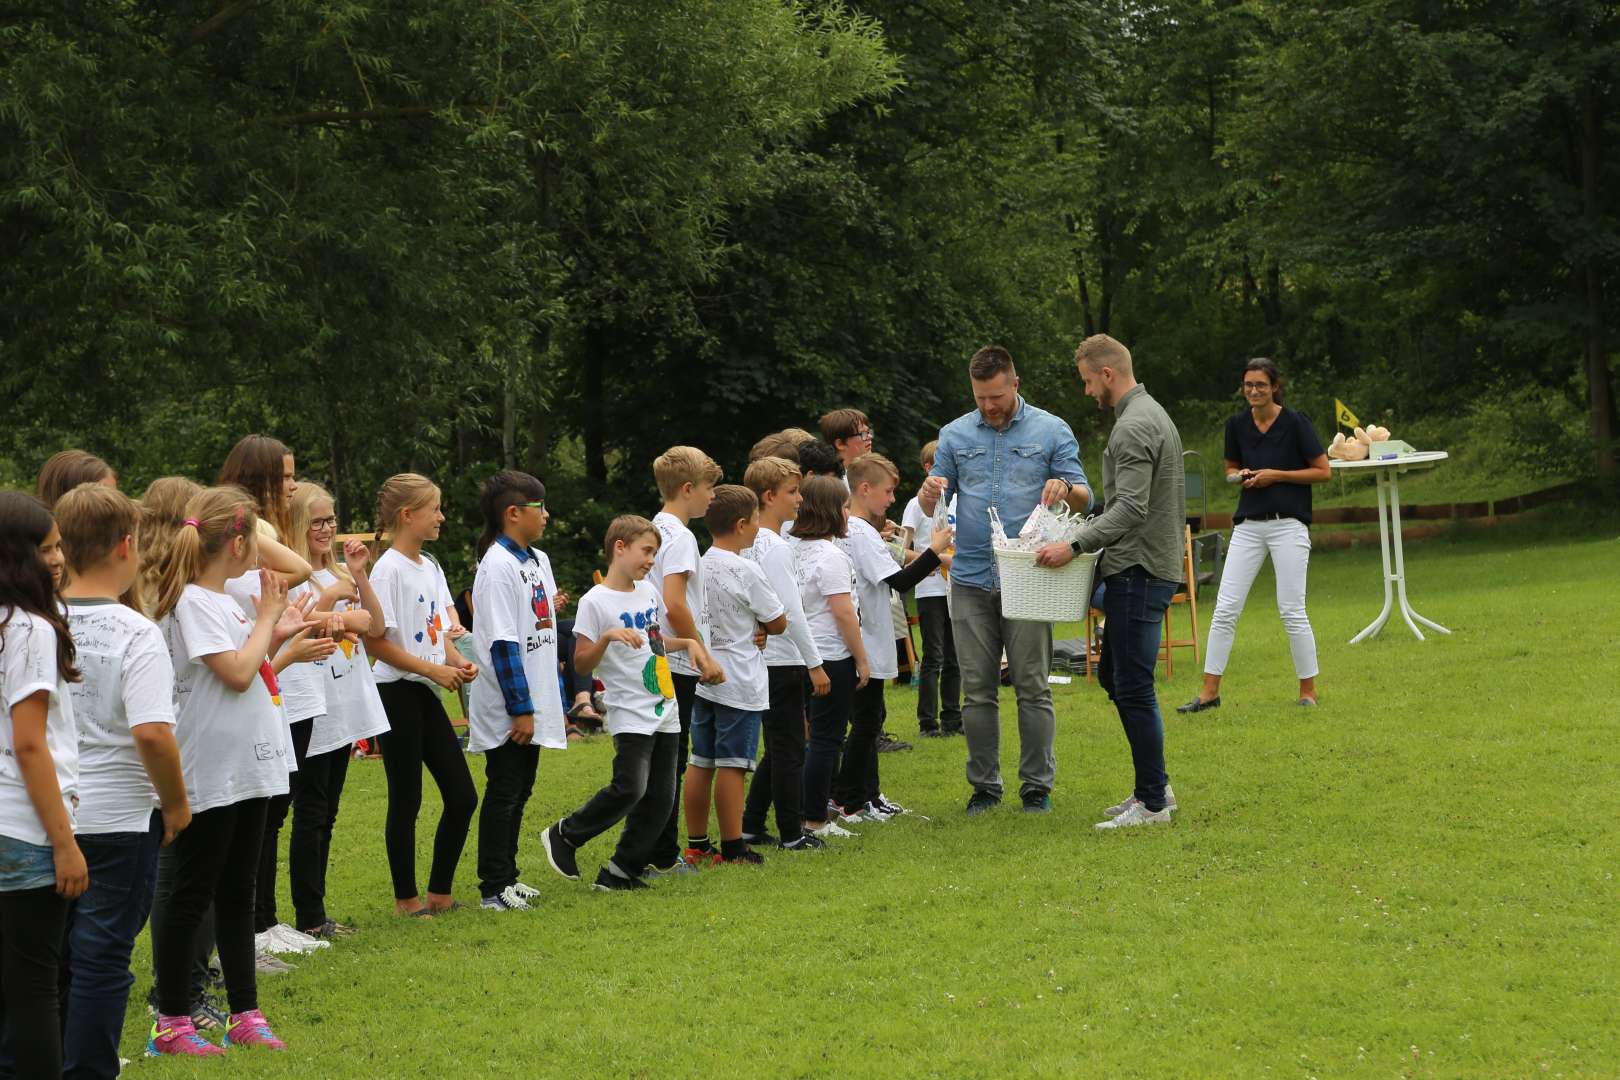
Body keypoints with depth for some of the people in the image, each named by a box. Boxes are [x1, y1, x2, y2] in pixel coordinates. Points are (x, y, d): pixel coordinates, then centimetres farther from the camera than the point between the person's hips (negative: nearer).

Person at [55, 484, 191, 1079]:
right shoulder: (136, 633, -16)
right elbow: (152, 733, -24)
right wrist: (176, 803, -9)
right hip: (118, 818, -5)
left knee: (54, 954, 17)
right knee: (103, 957, 4)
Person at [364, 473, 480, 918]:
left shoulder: (430, 567, 12)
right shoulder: (389, 569, -13)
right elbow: (375, 640, -17)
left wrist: (458, 662, -2)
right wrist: (434, 669, -18)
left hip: (427, 695, 8)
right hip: (398, 693, -8)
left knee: (462, 796, 7)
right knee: (406, 801, -1)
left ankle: (440, 892, 17)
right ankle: (406, 899, 9)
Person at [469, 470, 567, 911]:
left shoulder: (538, 560, 12)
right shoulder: (498, 565, -16)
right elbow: (502, 642, -19)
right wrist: (520, 708, -21)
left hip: (535, 701, 8)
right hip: (507, 708, -8)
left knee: (519, 792, 14)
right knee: (503, 793, -2)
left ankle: (507, 876, 23)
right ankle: (493, 889, 3)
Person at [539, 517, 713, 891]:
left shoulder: (649, 591, 12)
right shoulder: (595, 602, -10)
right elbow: (582, 664, -11)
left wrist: (687, 643, 12)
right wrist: (607, 637, -27)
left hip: (665, 710, 7)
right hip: (630, 715, -7)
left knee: (660, 797, 3)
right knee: (630, 787, -20)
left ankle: (621, 870, 11)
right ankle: (565, 836, 1)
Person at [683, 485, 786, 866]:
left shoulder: (700, 566, 6)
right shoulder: (746, 571, -14)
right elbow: (778, 623, -7)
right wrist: (760, 624, 14)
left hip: (704, 678, 7)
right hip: (739, 683, -7)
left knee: (700, 762, 10)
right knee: (732, 764, -3)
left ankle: (697, 844, 15)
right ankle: (732, 847, 0)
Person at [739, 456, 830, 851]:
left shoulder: (752, 543, 12)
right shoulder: (776, 547, -16)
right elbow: (791, 611, -19)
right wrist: (815, 663, -15)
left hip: (762, 659, 9)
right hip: (782, 660, -9)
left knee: (778, 748, 17)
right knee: (789, 749, -1)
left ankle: (751, 827, 19)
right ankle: (791, 834, 4)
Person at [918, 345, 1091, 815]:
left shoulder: (1051, 431, 4)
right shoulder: (955, 435, 11)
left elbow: (1084, 498, 3)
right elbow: (930, 508, 11)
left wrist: (1065, 488, -21)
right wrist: (930, 492, -13)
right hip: (971, 579, 2)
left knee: (1033, 688, -1)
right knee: (977, 691, 5)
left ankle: (1037, 785, 6)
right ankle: (984, 784, 12)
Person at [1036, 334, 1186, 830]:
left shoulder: (1133, 427, -17)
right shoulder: (1153, 414, 17)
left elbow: (1131, 508, -25)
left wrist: (1075, 546, -25)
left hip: (1139, 572, -11)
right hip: (1153, 564, 11)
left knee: (1133, 688, -6)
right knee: (1113, 676, 17)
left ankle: (1153, 803, 0)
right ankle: (1153, 785, 21)